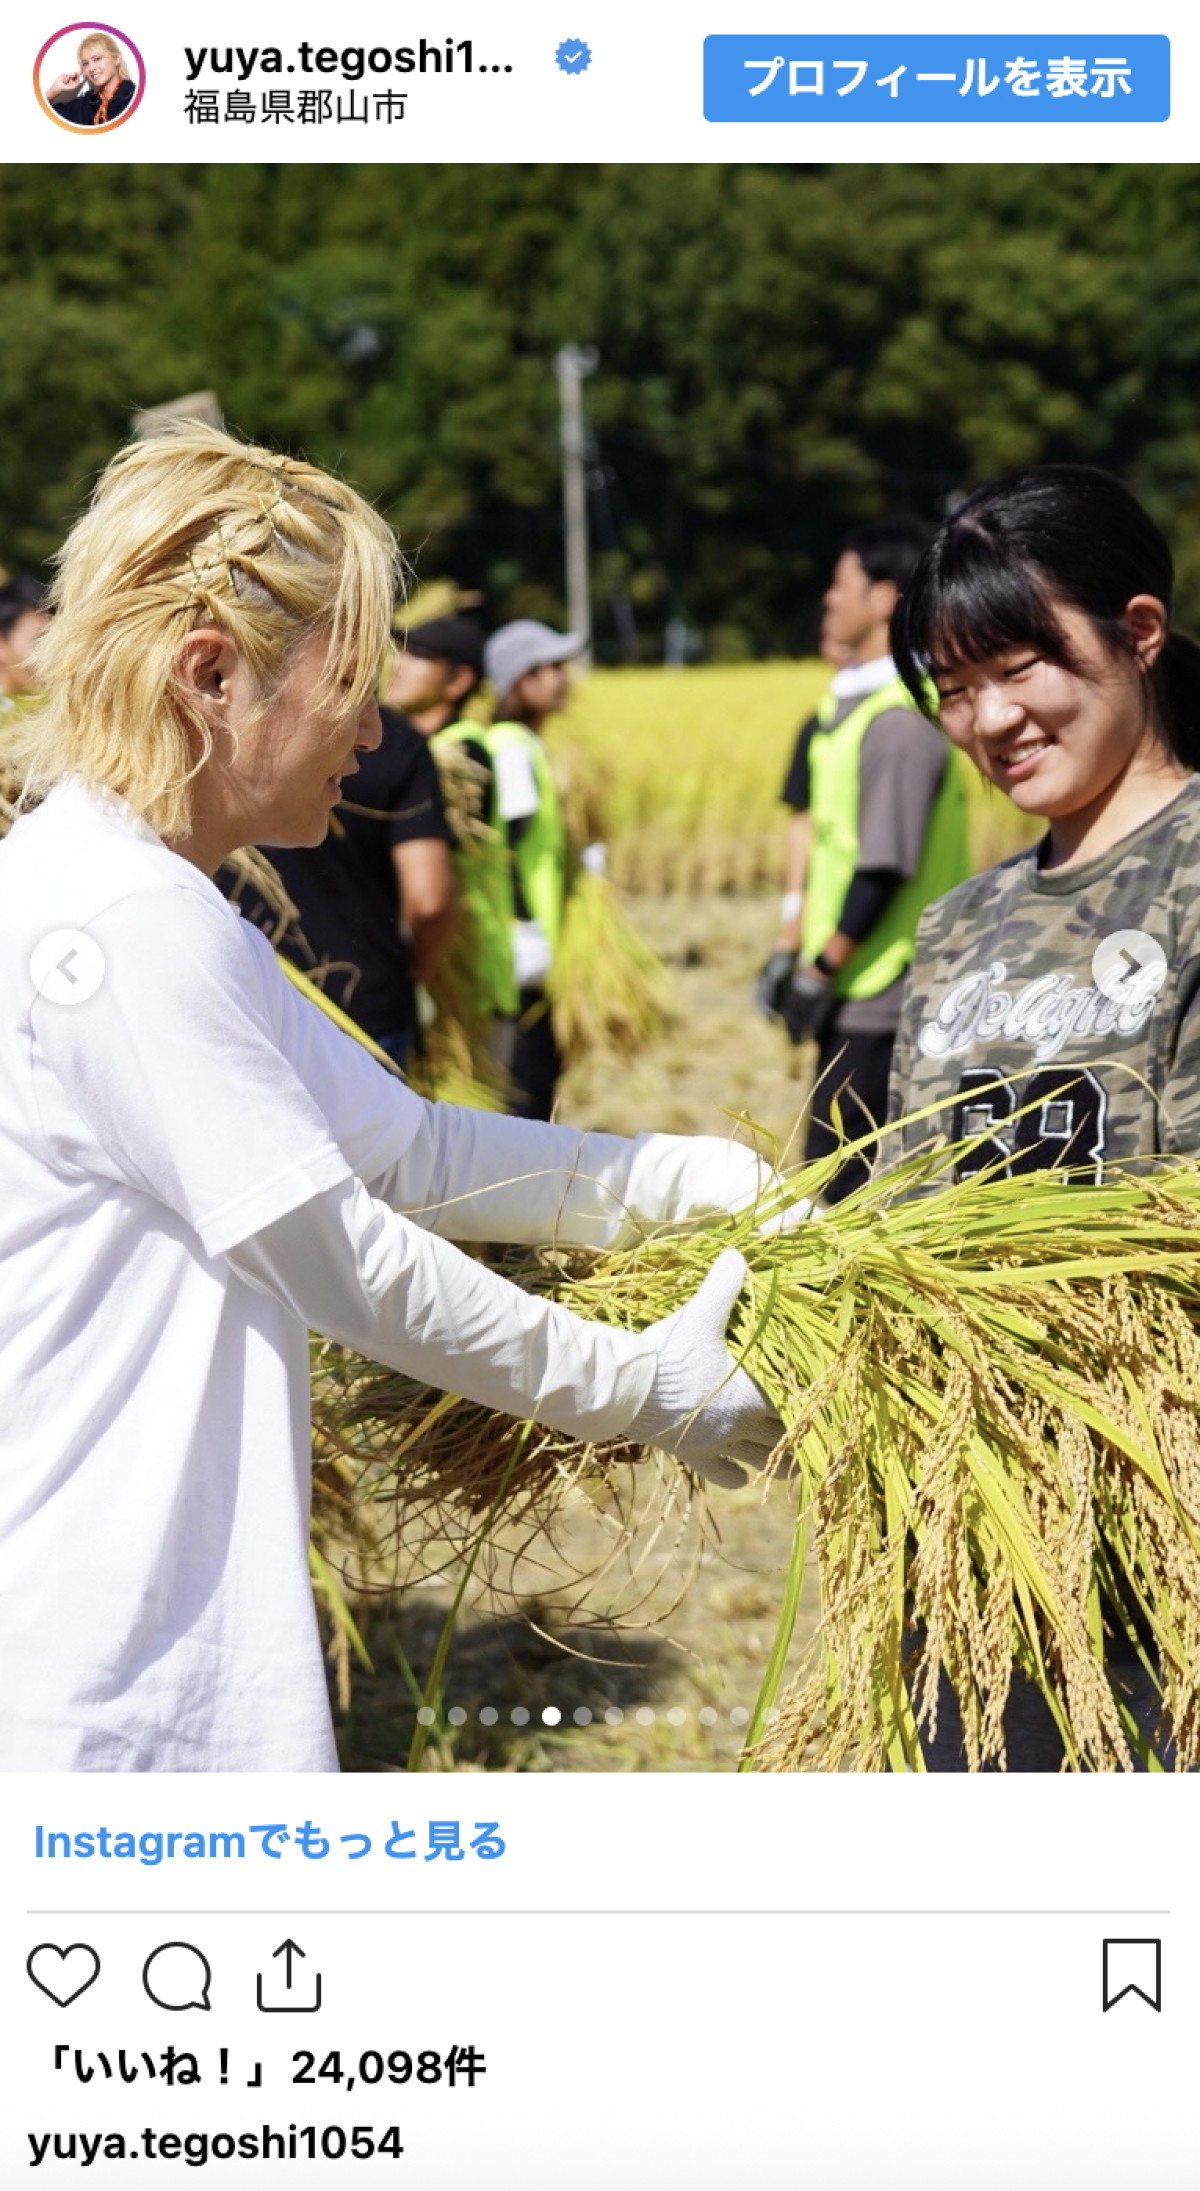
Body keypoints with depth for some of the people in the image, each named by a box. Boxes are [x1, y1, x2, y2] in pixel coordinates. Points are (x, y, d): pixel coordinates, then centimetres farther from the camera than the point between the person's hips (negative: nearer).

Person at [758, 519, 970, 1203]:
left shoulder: (900, 719, -17)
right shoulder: (852, 705, 13)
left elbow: (884, 870, -21)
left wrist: (820, 973, -17)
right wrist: (791, 950, 19)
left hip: (878, 996, -10)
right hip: (857, 993, 10)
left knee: (844, 1179, -8)